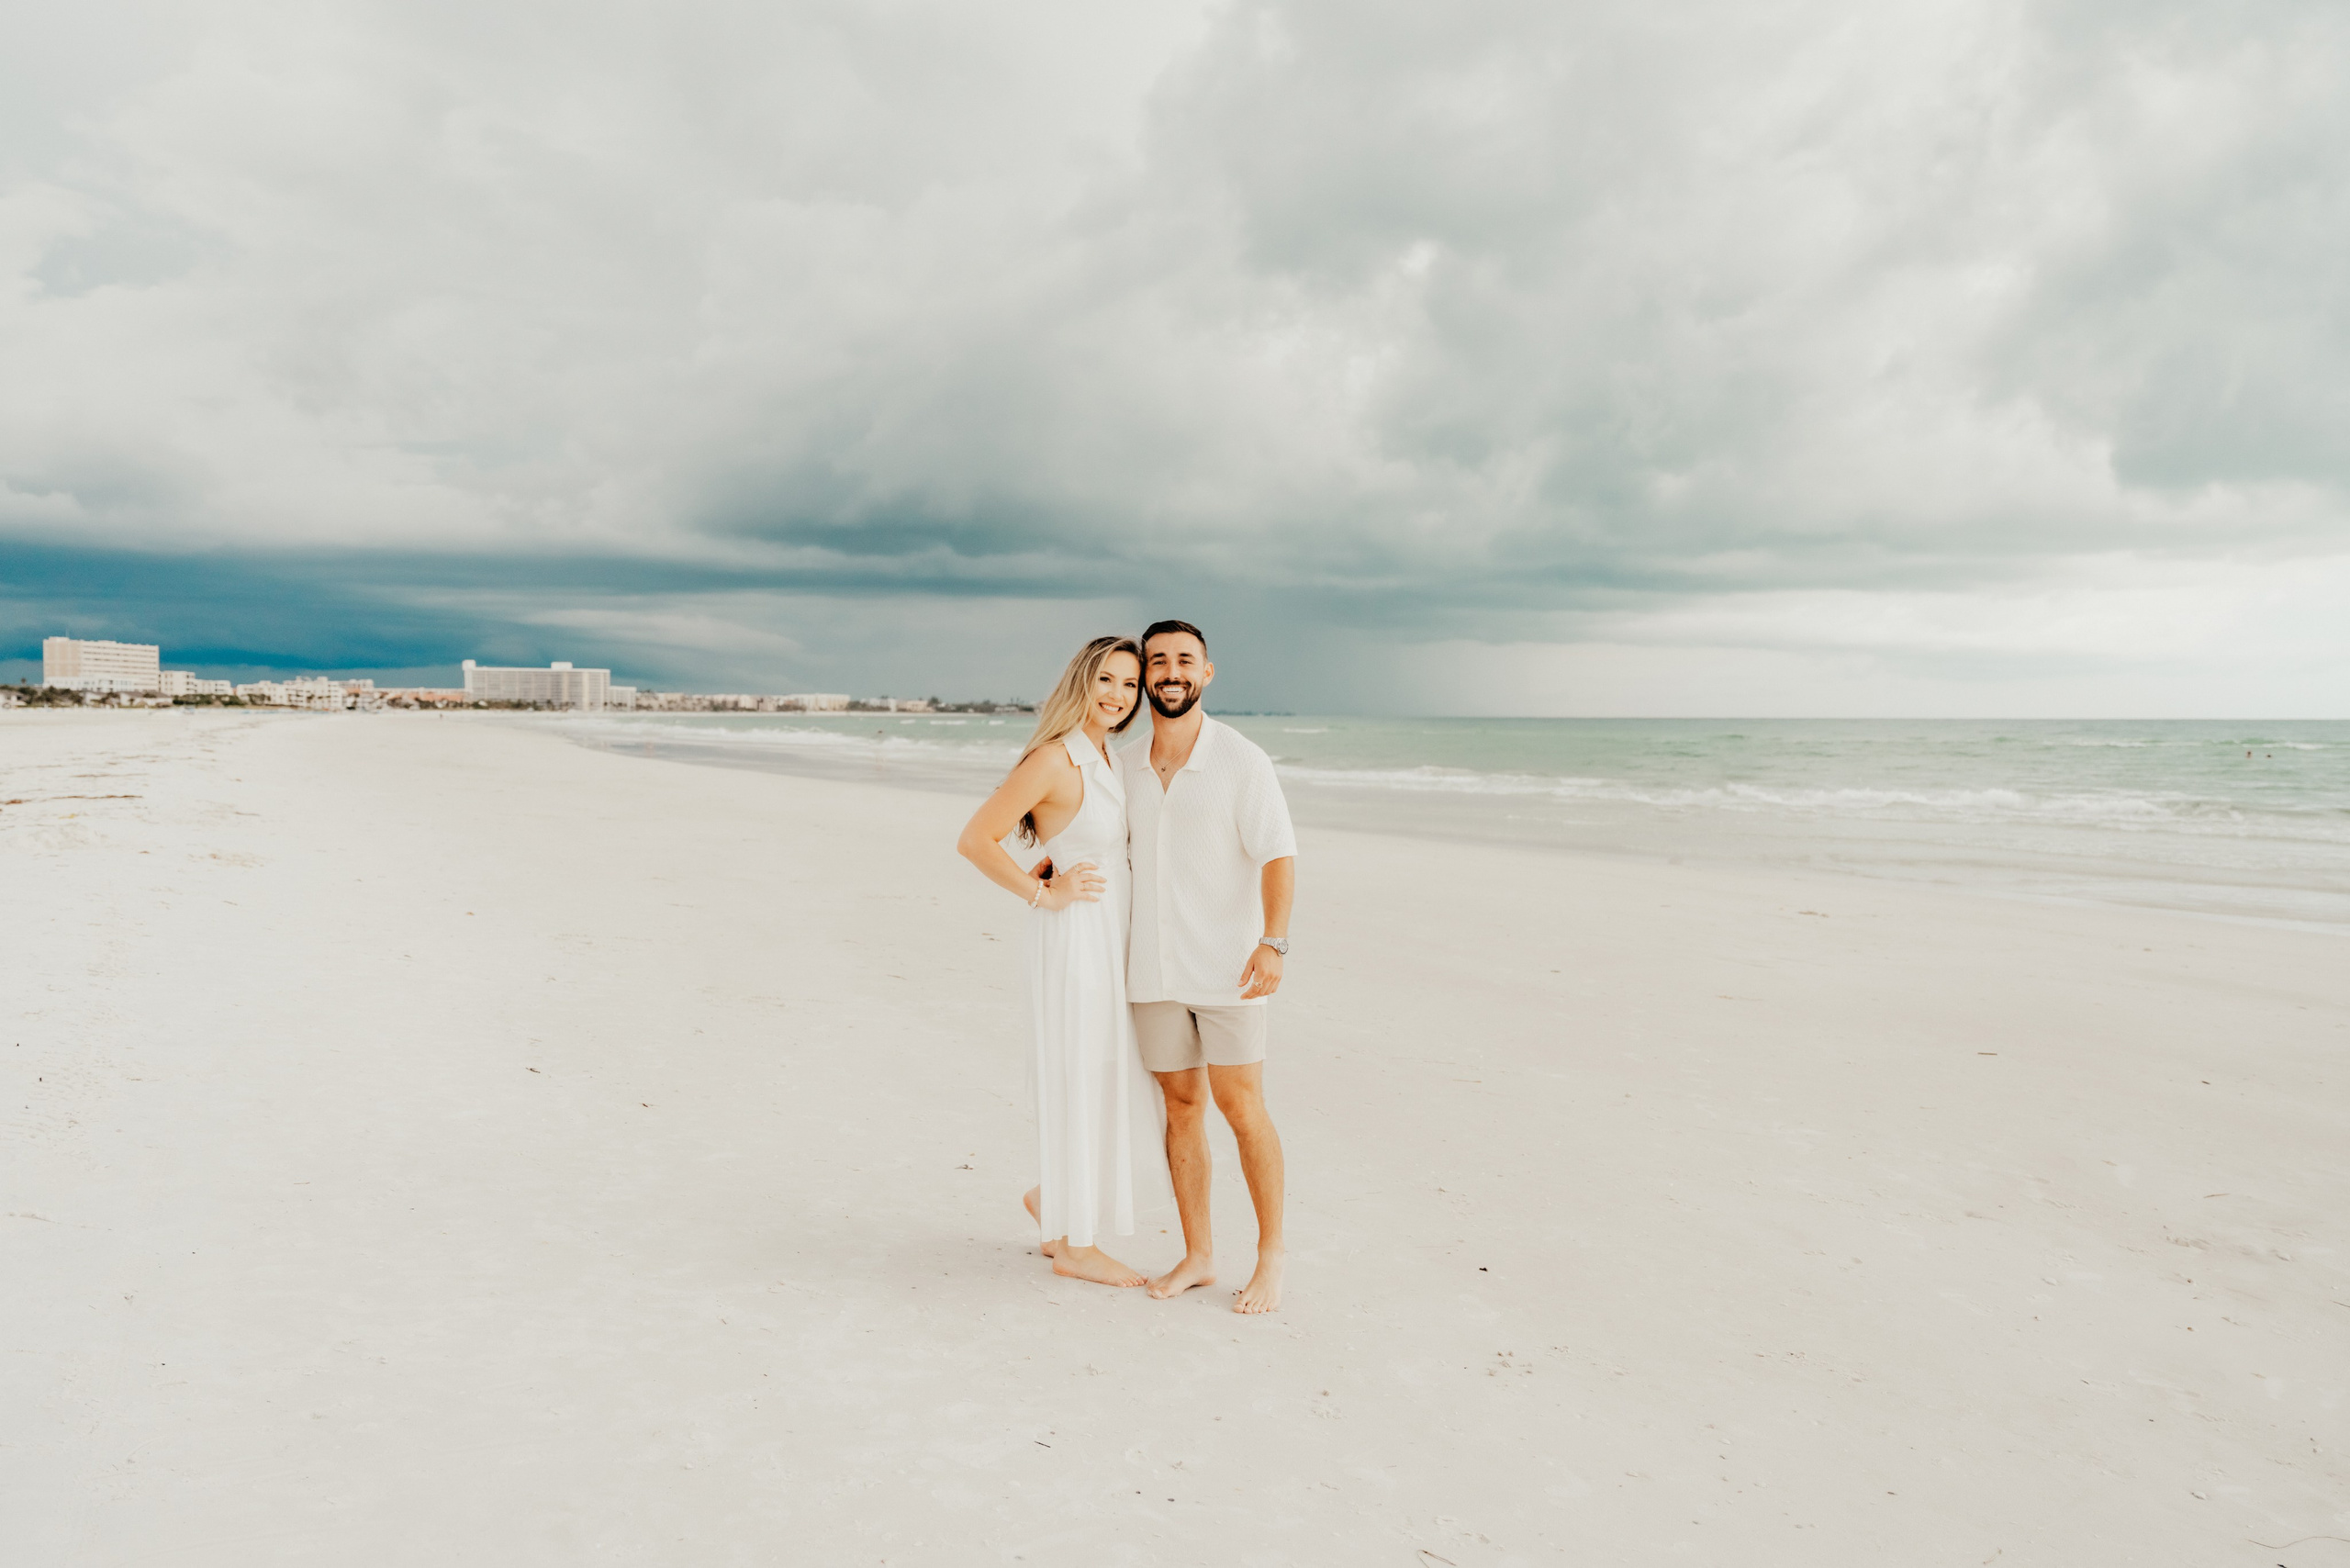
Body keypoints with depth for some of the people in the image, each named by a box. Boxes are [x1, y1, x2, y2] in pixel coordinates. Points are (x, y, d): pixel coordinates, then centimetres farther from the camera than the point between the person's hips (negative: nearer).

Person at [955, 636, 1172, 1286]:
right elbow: (975, 839, -20)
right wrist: (1044, 894, -15)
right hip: (1072, 939, -9)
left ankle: (1052, 1197, 33)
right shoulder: (1054, 759, -17)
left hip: (1109, 939, 9)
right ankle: (1076, 1246, 15)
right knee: (1081, 1085, 1)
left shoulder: (1100, 757, 11)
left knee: (1120, 1082, 16)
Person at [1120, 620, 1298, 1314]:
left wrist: (1274, 941, -28)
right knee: (1181, 1105, 10)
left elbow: (1277, 855, -16)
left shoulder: (1243, 761, -8)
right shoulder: (1127, 767, 8)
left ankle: (1271, 1253, 14)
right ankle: (1197, 1255, 21)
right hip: (1153, 969, 5)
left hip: (1226, 966, -5)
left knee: (1240, 1107, -2)